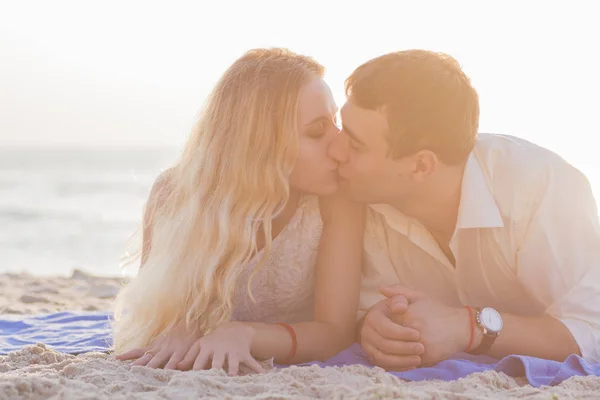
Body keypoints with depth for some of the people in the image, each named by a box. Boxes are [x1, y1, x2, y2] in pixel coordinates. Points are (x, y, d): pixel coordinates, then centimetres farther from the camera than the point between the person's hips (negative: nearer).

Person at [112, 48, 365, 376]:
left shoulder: (337, 196, -24)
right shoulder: (175, 194, -21)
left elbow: (335, 330, -25)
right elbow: (151, 308, -15)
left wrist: (244, 334, -44)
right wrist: (179, 330, -39)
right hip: (205, 372, 0)